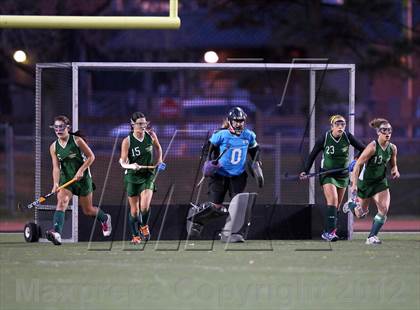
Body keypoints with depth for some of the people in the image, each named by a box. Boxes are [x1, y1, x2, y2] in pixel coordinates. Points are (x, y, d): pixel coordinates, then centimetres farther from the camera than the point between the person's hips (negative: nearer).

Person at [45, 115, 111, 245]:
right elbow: (56, 167, -8)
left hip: (83, 178, -2)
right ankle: (57, 233, -40)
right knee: (61, 202, -24)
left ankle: (105, 218, 44)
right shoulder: (54, 147, -1)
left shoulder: (77, 141, -10)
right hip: (66, 178, 2)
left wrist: (81, 170, -18)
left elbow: (91, 156, -5)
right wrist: (56, 183, -23)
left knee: (88, 210, 10)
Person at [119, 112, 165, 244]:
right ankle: (135, 236, 23)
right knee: (134, 210, 5)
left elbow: (158, 147, 17)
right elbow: (123, 162, -14)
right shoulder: (127, 141, -13)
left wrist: (159, 162, 8)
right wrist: (131, 166, -34)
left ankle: (144, 226, 13)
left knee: (145, 206, -17)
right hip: (132, 176, -1)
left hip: (148, 175, 1)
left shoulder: (150, 135, -5)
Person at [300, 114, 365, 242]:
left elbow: (363, 148, -1)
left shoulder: (347, 137, -10)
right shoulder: (324, 139, -15)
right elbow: (312, 155, -5)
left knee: (336, 206, 9)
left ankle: (327, 232, 21)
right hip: (327, 174, -4)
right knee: (332, 201, -20)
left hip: (343, 174, 4)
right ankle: (329, 231, -24)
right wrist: (305, 171, -10)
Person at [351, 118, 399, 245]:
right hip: (365, 182, -4)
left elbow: (393, 164, 14)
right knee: (362, 213, 12)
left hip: (380, 182, 4)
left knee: (384, 209, -17)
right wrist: (354, 184, -27)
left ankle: (372, 237, -9)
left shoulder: (392, 148, -4)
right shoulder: (372, 147, -22)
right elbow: (358, 164, -21)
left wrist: (395, 171, -10)